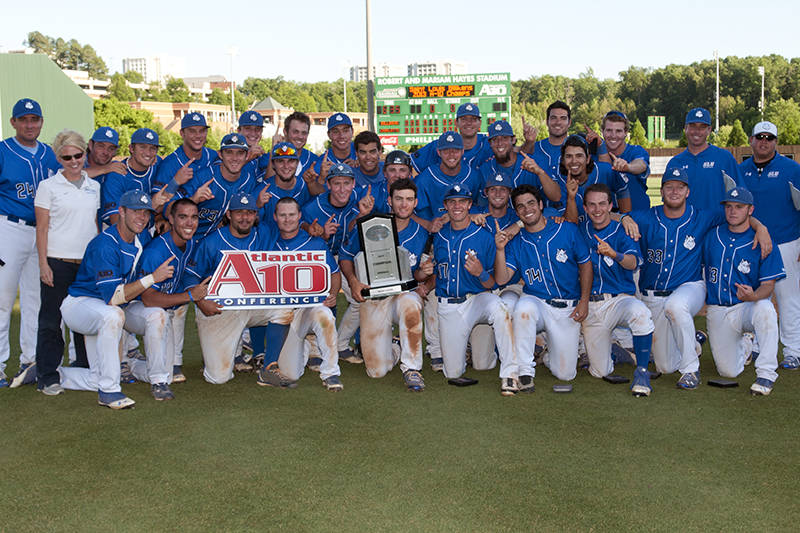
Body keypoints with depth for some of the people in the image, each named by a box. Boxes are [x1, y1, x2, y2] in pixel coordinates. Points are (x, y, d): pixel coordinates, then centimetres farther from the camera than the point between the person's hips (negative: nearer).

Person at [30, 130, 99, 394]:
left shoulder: (94, 186, 12)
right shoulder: (48, 186, 0)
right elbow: (42, 228, -2)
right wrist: (43, 263, -9)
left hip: (89, 262, 4)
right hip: (58, 262, -4)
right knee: (51, 319, 1)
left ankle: (87, 370, 18)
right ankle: (48, 376, 8)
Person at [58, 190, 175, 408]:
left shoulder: (143, 237, 0)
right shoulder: (104, 245, -26)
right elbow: (113, 297, -33)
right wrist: (153, 277, -34)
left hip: (117, 305, 8)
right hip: (80, 303, -8)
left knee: (156, 315, -17)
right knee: (113, 315, -39)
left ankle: (158, 380, -4)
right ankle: (109, 390, -28)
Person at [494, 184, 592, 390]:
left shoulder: (568, 230, -2)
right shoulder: (516, 242, 1)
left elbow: (585, 265, 5)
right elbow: (501, 279, -6)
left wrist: (584, 301, -2)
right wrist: (500, 250, -20)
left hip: (567, 309, 0)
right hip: (536, 302, 0)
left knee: (565, 373, -2)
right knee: (524, 307, -39)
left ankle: (548, 349, 34)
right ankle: (524, 371, -24)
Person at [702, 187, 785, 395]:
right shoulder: (712, 236, 4)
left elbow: (768, 285, -10)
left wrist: (754, 296, -32)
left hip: (748, 307, -3)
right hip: (717, 311, 3)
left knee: (765, 308, -40)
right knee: (728, 372, 1)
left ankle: (766, 373, -30)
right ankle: (742, 349, 38)